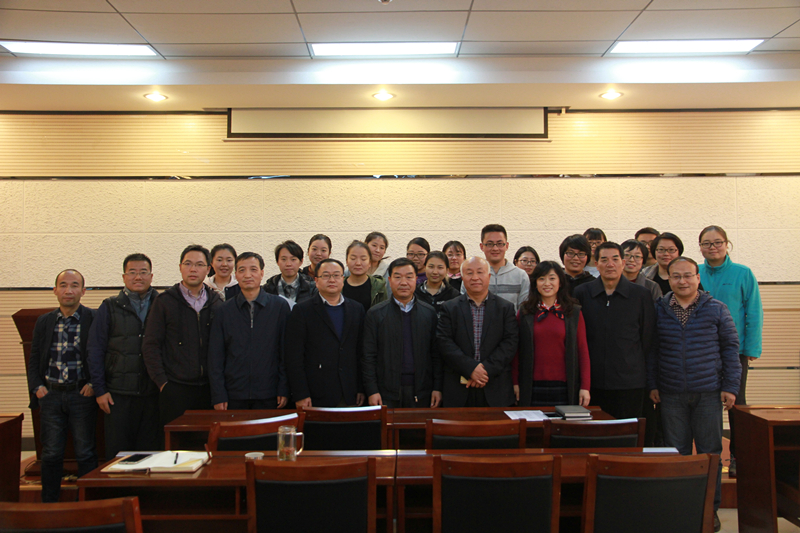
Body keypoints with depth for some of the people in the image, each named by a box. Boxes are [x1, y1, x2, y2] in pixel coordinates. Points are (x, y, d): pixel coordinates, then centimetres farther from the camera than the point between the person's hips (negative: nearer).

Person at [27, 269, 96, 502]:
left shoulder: (94, 319, -3)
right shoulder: (44, 322, 9)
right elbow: (34, 359, 13)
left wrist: (94, 384, -9)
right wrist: (37, 387, 0)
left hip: (82, 395, -3)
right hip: (50, 394, 3)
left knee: (85, 453, 3)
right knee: (51, 454, 9)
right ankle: (49, 505, 21)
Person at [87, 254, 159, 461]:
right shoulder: (110, 307, 5)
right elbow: (95, 350, 4)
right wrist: (99, 390, -2)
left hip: (153, 394, 1)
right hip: (118, 394, -1)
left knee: (150, 451, 7)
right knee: (117, 452, 4)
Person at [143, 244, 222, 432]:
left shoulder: (216, 302, 9)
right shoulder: (165, 301, 2)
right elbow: (150, 346, 1)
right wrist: (162, 382, -6)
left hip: (209, 388, 2)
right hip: (175, 388, -2)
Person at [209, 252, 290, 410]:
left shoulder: (280, 306, 2)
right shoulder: (224, 311, 6)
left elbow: (287, 351, 2)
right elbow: (215, 356, 5)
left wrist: (284, 390, -3)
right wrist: (218, 396, -2)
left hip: (268, 397, -1)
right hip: (233, 396, 1)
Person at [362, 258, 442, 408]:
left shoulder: (429, 313, 8)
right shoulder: (375, 314, 2)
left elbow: (436, 354, 7)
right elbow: (368, 356, 0)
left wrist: (437, 388, 1)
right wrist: (372, 391, -6)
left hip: (421, 393, 2)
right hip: (387, 393, -1)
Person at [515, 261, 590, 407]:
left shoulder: (574, 312, 4)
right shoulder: (525, 313, 5)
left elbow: (583, 350, 4)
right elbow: (517, 350, 7)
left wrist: (585, 387, -1)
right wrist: (515, 382, 2)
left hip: (564, 388, 0)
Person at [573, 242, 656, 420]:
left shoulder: (641, 295, 4)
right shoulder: (581, 293, 6)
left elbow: (647, 337, 8)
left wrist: (634, 364, 5)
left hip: (629, 384, -1)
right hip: (592, 382, 1)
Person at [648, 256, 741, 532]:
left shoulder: (716, 309, 2)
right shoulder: (658, 310, 4)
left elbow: (730, 347, 4)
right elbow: (652, 350, 8)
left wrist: (731, 386, -1)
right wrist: (652, 384, 3)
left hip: (709, 393, -1)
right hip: (671, 395, 1)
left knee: (710, 451, 6)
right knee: (676, 452, 7)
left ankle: (710, 508, 20)